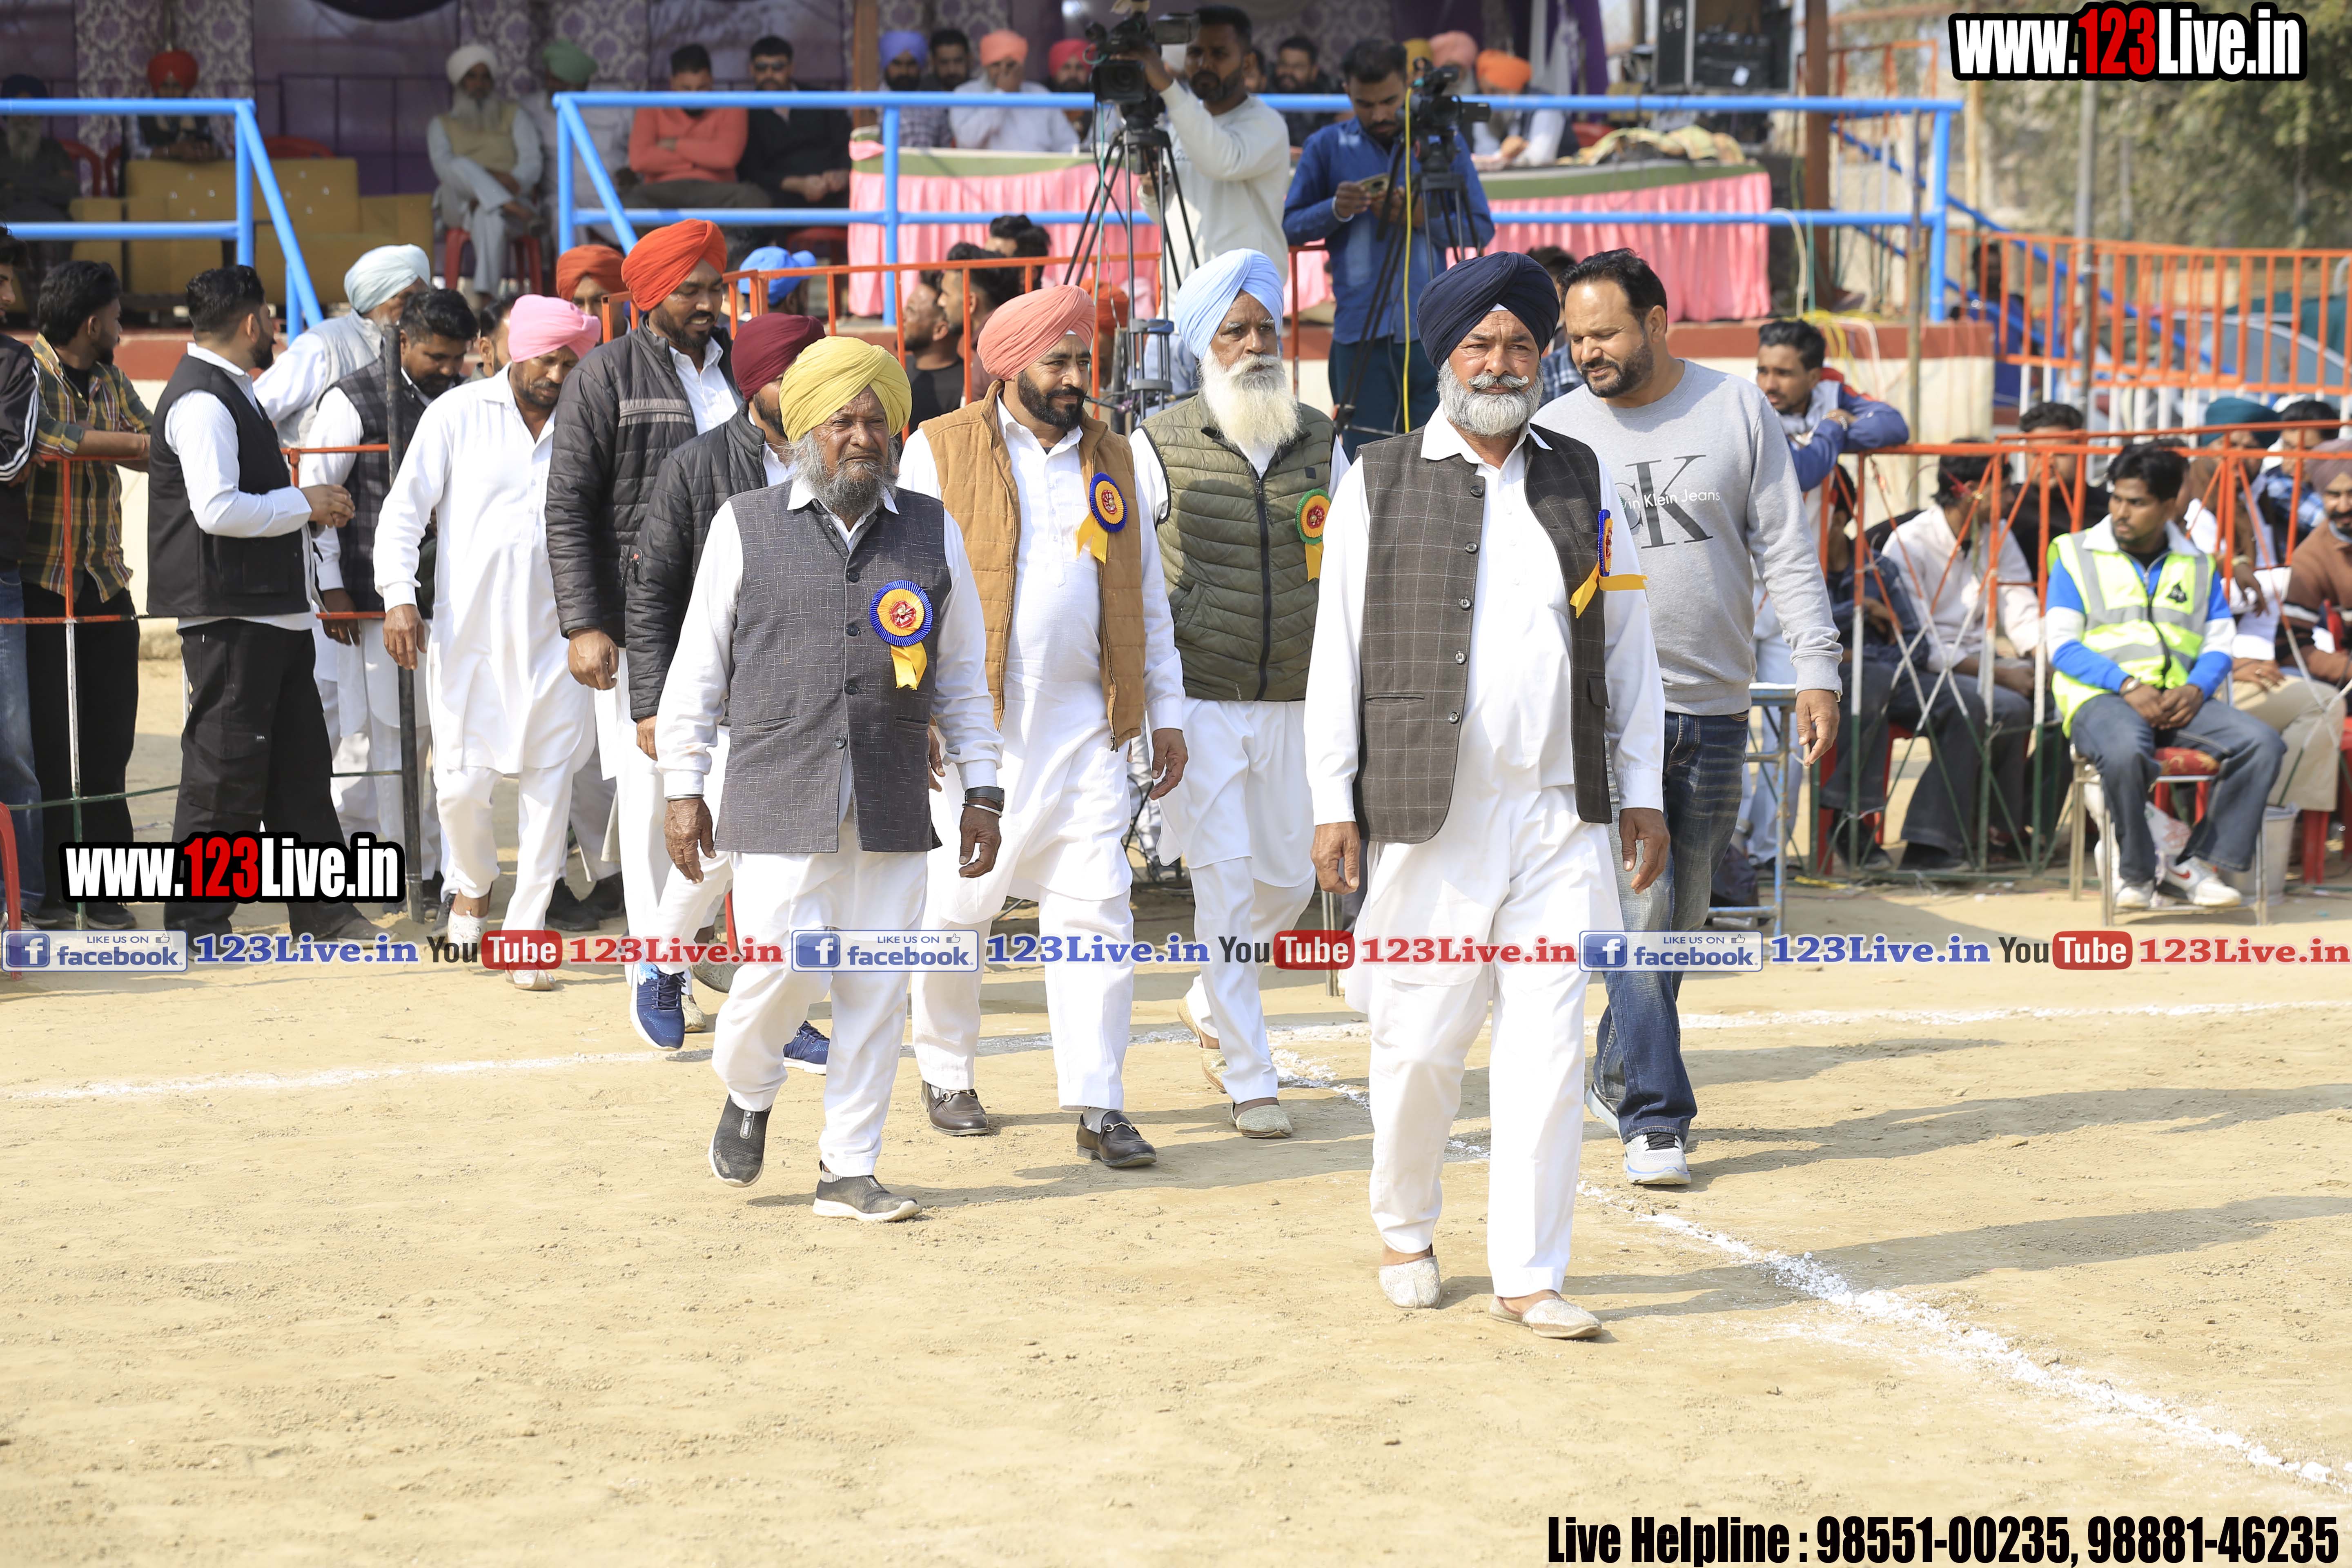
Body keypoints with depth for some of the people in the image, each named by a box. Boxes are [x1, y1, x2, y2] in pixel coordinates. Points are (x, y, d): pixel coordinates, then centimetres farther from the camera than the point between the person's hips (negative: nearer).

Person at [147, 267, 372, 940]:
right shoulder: (203, 402, -15)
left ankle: (321, 907, 20)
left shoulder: (237, 394, 18)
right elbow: (217, 510, -24)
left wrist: (310, 505, 15)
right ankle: (195, 923, 3)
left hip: (274, 608, 10)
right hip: (227, 611, -10)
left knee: (299, 761, 13)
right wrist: (303, 504, -13)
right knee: (225, 767, -5)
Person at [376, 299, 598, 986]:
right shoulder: (458, 415, 1)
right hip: (469, 632, -1)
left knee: (548, 788, 0)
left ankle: (526, 932, 10)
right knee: (462, 783, -1)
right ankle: (472, 884, 30)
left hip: (555, 637, 2)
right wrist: (399, 595, -10)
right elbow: (405, 508, 1)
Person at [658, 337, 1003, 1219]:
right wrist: (684, 789, 3)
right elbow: (698, 666, 7)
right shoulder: (745, 528, 5)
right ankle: (747, 1094, 25)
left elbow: (964, 675, 14)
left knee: (876, 990, 1)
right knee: (783, 969, -8)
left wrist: (981, 790, 8)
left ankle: (846, 1169, 14)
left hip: (892, 807, 2)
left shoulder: (932, 534, 11)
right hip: (777, 798, -2)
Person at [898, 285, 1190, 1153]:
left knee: (1096, 910, -3)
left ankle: (1099, 1106, -2)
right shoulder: (941, 451, 1)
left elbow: (1146, 594, 18)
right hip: (972, 725, -3)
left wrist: (1167, 713, 14)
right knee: (956, 907, 5)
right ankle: (946, 1073, 24)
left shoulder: (1110, 457, 14)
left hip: (1086, 725, 3)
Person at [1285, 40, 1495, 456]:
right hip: (1360, 329, 0)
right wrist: (1336, 210, -11)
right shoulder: (1327, 147, 7)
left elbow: (1481, 228, 7)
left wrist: (1423, 216, -11)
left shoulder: (1443, 143, 7)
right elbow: (1291, 226, 9)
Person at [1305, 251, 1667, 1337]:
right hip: (1428, 818, -2)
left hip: (1562, 819, 2)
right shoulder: (1379, 484, 5)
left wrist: (1643, 790, 11)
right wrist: (1333, 802, -2)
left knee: (1549, 1046, -1)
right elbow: (1337, 650, 3)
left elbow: (1627, 646, 15)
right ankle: (1406, 1232, 27)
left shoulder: (1582, 482, 12)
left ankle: (1529, 1275, 6)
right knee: (1420, 1043, 3)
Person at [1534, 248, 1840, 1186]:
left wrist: (1815, 670, -3)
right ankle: (1653, 1118, -8)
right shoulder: (1555, 432, 3)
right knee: (1638, 907, -11)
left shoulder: (1738, 411, 4)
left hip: (1714, 707, 2)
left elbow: (1787, 549, 5)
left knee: (1681, 914, 10)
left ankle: (1618, 1074, 29)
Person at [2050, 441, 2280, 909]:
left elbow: (2219, 646, 13)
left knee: (2263, 744, -22)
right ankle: (2135, 872, -17)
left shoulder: (2197, 565, 19)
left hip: (2178, 700, 4)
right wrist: (2128, 685, -15)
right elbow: (2062, 645, -1)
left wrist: (2196, 689, -10)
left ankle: (2199, 863, -13)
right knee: (2127, 752, -40)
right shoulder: (2077, 555, 8)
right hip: (2100, 696, -4)